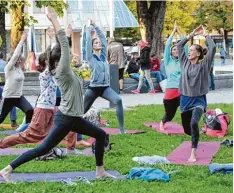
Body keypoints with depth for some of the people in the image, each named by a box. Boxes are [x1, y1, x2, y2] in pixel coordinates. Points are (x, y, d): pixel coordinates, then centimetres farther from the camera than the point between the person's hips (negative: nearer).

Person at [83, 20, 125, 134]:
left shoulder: (103, 55, 11)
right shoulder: (90, 57, 0)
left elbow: (103, 38, 11)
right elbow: (88, 41, -6)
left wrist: (96, 27, 14)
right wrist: (89, 28, 3)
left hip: (105, 87, 3)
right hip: (93, 88, -3)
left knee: (118, 100, -25)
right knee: (83, 110, 12)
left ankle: (122, 128, -27)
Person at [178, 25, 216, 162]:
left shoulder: (204, 64, -5)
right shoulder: (185, 63, 7)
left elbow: (213, 48, -15)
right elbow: (179, 46, 11)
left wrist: (206, 35, -3)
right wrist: (192, 35, 10)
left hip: (199, 100, -5)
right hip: (185, 99, 5)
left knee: (194, 123, -31)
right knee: (187, 128, 12)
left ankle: (193, 153, -29)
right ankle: (196, 139, 48)